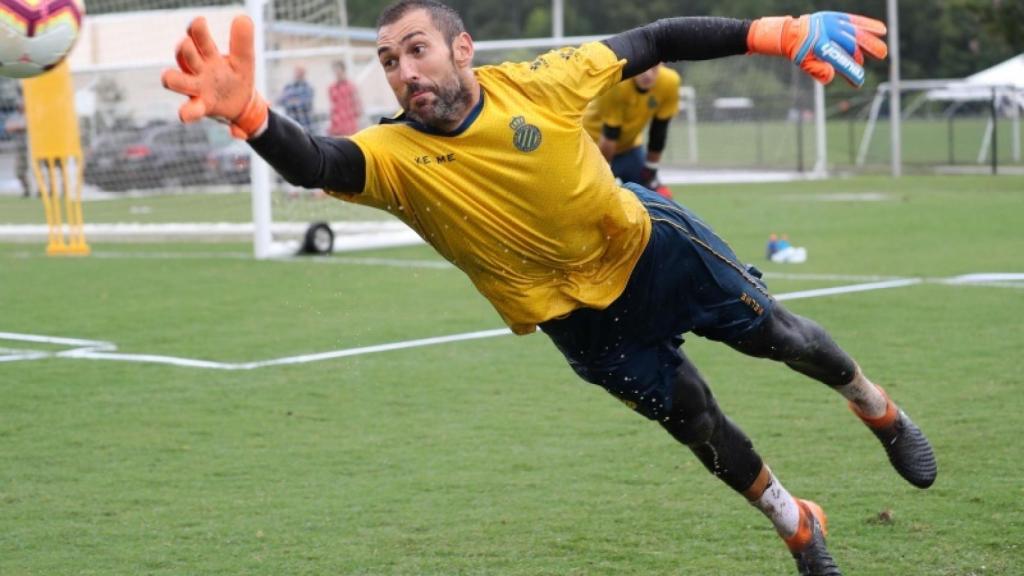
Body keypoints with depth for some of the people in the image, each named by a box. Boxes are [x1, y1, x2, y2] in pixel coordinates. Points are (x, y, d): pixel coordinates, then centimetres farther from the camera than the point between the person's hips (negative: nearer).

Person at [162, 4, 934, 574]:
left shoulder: (537, 82, -26)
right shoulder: (397, 156, -29)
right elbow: (316, 164, -50)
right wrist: (250, 114, -73)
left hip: (650, 244, 0)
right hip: (575, 313, 0)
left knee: (773, 332, 15)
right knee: (694, 422, 11)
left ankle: (879, 408, 48)